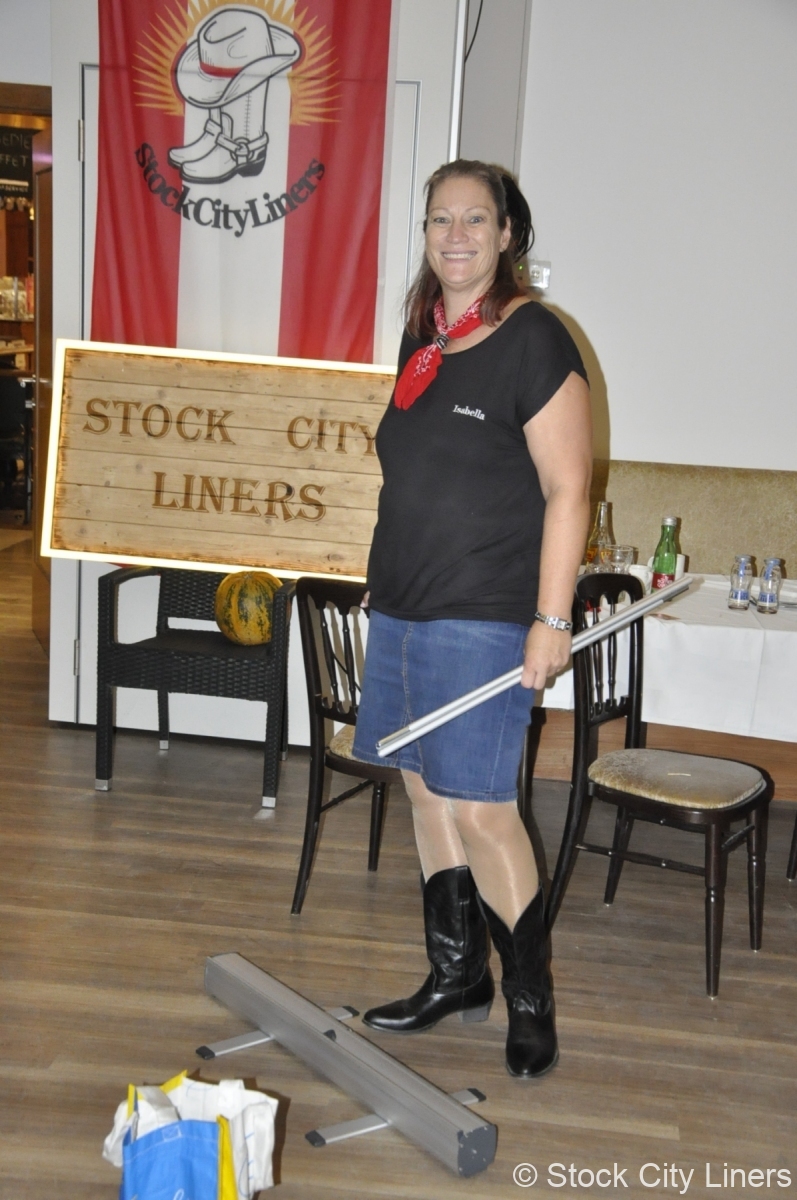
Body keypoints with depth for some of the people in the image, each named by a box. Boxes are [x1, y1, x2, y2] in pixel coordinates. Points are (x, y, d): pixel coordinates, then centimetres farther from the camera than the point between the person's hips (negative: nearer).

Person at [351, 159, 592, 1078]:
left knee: (481, 808, -6)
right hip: (402, 609, 8)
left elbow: (567, 491, -13)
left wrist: (551, 619, -17)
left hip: (482, 618, -8)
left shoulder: (533, 339, -9)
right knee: (426, 791, 13)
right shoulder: (423, 339, 14)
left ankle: (531, 1002, 13)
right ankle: (457, 977, 29)